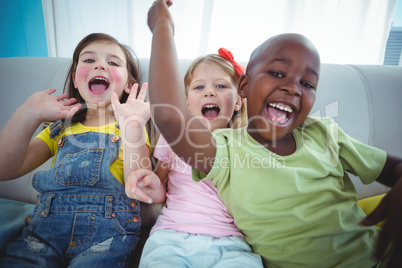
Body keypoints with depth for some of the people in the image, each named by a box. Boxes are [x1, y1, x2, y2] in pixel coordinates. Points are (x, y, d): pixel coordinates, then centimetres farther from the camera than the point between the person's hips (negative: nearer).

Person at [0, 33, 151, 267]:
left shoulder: (130, 125, 6)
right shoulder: (59, 127, 16)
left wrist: (132, 128, -22)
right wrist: (28, 114, -7)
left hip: (107, 229, -2)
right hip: (46, 224, 3)